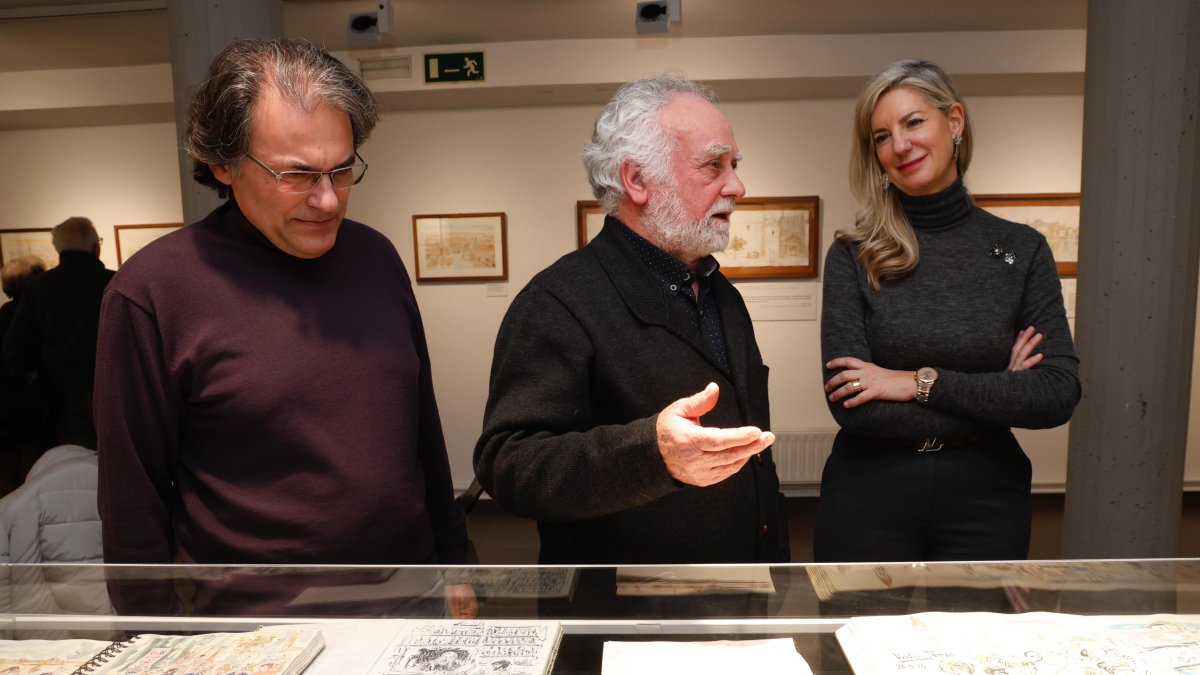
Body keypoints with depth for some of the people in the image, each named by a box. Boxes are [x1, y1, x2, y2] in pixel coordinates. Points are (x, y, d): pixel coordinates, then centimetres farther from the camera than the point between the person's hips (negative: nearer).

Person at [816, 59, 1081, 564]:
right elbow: (850, 403, -16)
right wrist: (994, 397, -11)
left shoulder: (1022, 249, -1)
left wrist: (923, 382, -17)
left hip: (985, 498, 2)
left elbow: (1059, 394, -9)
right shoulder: (853, 255, -7)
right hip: (868, 498, -1)